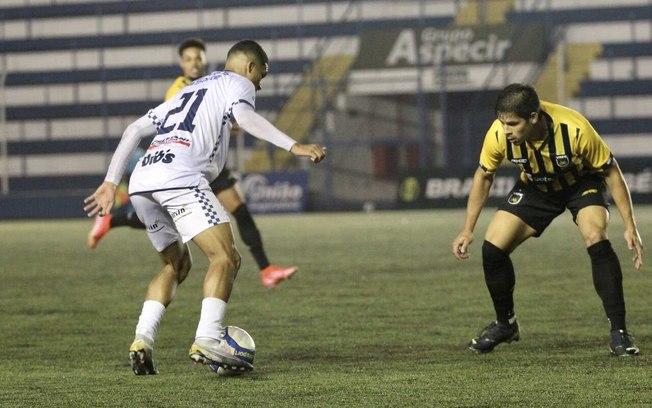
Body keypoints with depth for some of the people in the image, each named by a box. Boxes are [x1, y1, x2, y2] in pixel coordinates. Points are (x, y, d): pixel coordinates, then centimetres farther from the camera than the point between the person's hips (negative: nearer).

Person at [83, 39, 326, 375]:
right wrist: (293, 146, -17)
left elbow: (134, 131, 31)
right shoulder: (238, 82, 16)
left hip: (141, 183, 8)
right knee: (225, 258, -10)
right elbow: (243, 115, -8)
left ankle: (142, 339, 5)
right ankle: (207, 340, -28)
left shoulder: (188, 91, 36)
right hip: (179, 178, -8)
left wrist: (111, 182, 31)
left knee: (177, 265, 22)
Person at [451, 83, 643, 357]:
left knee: (597, 240, -28)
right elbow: (483, 176, -7)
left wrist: (630, 226, -21)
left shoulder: (574, 129, -37)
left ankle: (619, 332, -19)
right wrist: (467, 230, -7)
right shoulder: (498, 134, -29)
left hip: (581, 183, -3)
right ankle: (505, 324, 17)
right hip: (535, 188, 3)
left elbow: (611, 171, -21)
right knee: (492, 248, -9)